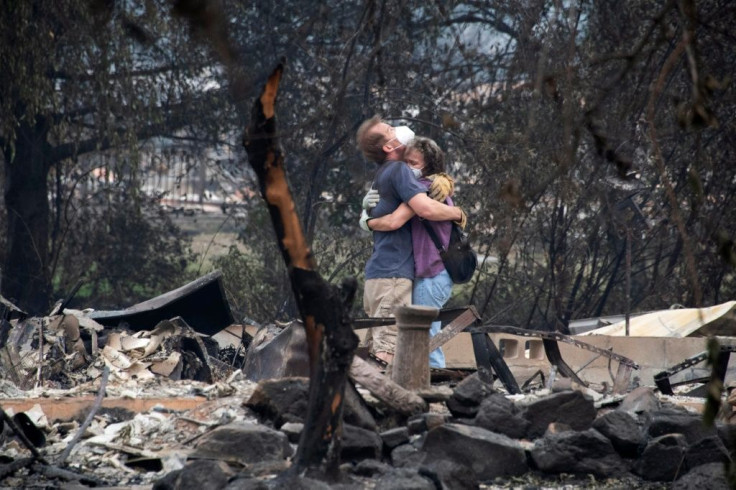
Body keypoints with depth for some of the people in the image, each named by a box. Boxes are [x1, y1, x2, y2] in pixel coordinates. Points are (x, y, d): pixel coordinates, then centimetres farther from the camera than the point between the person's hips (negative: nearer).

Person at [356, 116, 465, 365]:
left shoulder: (382, 176, 22)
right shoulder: (398, 170, -9)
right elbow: (426, 208, -22)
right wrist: (458, 213, -2)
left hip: (377, 273, 10)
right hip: (394, 274, -10)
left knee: (372, 350, 9)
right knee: (387, 353, -16)